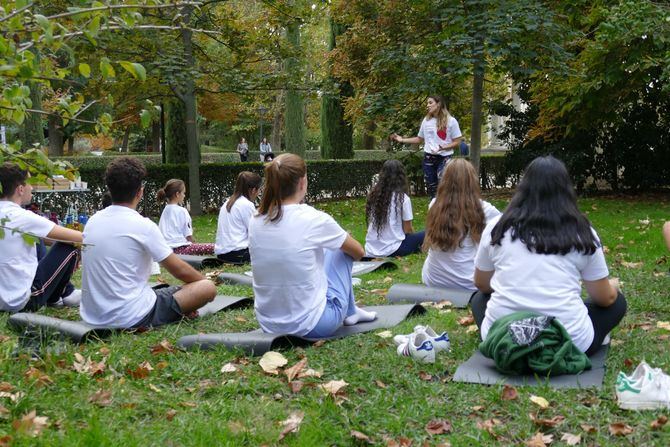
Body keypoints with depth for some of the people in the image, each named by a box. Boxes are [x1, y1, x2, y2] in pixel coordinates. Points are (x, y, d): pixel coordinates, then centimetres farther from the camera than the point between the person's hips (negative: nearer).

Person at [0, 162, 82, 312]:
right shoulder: (23, 217, -19)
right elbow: (77, 237, -14)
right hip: (22, 301, -8)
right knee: (69, 246, -1)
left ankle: (62, 294, 25)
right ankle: (62, 295, 21)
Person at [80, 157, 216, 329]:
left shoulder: (92, 221, 5)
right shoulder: (143, 226, -14)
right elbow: (180, 270, -6)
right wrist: (205, 280, 15)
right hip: (132, 318, -7)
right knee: (208, 288, -4)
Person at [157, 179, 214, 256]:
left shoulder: (165, 210, 15)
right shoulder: (182, 211, -7)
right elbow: (188, 236, -7)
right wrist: (194, 245, 11)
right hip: (179, 248, -9)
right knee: (213, 247, -14)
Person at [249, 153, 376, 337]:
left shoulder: (255, 222, -2)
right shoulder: (314, 219, -15)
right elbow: (358, 252, 3)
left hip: (269, 326, 5)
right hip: (313, 325, -5)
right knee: (342, 249, 15)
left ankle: (349, 311, 38)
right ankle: (349, 312, 32)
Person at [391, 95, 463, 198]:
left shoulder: (450, 121, -4)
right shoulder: (426, 120, 10)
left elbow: (457, 142, -4)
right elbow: (420, 139, 18)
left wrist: (443, 147, -19)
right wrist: (402, 140, 11)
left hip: (444, 158, -5)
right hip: (428, 158, 5)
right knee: (431, 188, 9)